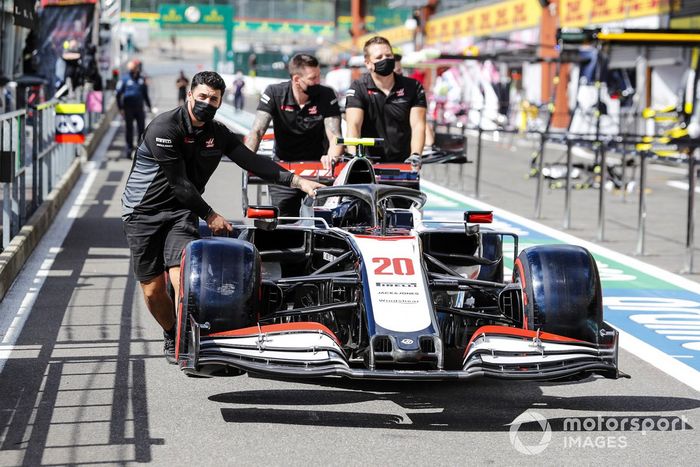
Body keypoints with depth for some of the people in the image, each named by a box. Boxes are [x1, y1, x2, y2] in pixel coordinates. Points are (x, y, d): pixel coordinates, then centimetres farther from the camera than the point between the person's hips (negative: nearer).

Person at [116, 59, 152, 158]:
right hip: (128, 108, -3)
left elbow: (145, 94, 19)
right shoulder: (125, 80, -3)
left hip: (139, 108, 3)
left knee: (142, 128, 1)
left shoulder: (142, 80, 9)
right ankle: (129, 148, 8)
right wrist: (120, 108, -7)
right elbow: (118, 94, -2)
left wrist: (149, 106, 14)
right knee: (129, 128, 0)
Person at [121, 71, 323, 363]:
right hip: (143, 211, -3)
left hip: (181, 211, 4)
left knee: (182, 278, -21)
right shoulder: (164, 128, -17)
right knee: (153, 290, 0)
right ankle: (171, 337, 26)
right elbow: (178, 183, -16)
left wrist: (297, 181, -14)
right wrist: (209, 215, -9)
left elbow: (253, 162, -3)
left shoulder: (218, 134, 3)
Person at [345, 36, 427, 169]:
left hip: (403, 164, 1)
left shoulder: (413, 87, 5)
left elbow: (418, 125, -4)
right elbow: (353, 125, -12)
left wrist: (415, 156, -22)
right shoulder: (358, 88, 1)